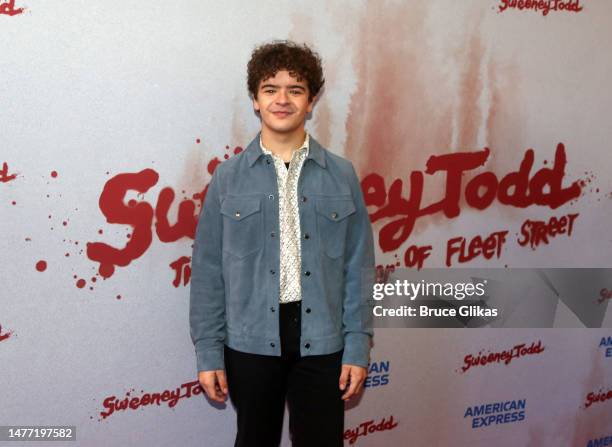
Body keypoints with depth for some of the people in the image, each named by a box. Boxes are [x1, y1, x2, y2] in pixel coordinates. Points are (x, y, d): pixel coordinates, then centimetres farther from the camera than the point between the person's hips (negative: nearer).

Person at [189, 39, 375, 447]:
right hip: (251, 340, 0)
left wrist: (358, 347, -2)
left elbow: (359, 268, 1)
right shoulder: (228, 177, -1)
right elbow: (208, 271, -1)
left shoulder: (341, 175, 0)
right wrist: (208, 352, -2)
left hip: (322, 340, 0)